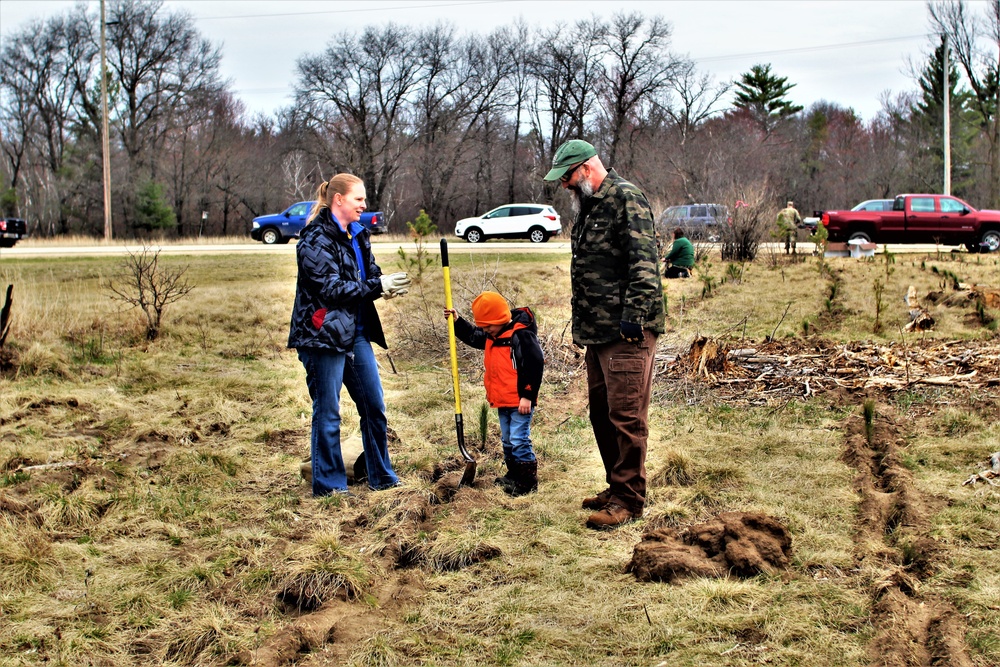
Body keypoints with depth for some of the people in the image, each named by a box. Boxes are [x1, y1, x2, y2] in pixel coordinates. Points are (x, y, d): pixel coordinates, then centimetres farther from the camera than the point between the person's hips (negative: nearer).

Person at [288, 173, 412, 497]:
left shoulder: (358, 235, 12)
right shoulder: (316, 239, -12)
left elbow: (369, 276, 15)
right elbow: (330, 288, -19)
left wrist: (387, 286, -8)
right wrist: (378, 286, -20)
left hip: (357, 333, 8)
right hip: (323, 335, -8)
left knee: (374, 406, 11)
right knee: (327, 414, 1)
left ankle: (381, 477, 23)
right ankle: (329, 484, 12)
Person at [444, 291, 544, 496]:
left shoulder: (522, 334, -20)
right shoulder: (491, 336, 8)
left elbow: (535, 365, -22)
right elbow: (472, 337, 27)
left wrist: (528, 395, -21)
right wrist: (456, 322, 13)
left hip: (520, 402, -10)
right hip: (502, 402, 10)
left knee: (519, 441, -8)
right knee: (507, 440, 18)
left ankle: (528, 480, 0)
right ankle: (514, 475, 31)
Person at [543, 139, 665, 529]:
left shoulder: (626, 199, -10)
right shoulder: (588, 208, 19)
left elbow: (644, 263, -19)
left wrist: (633, 315, -24)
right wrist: (582, 324, 22)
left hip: (627, 333, -10)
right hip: (597, 332, 10)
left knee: (626, 415, -5)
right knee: (602, 413, 15)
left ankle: (629, 499, 2)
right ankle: (616, 487, 26)